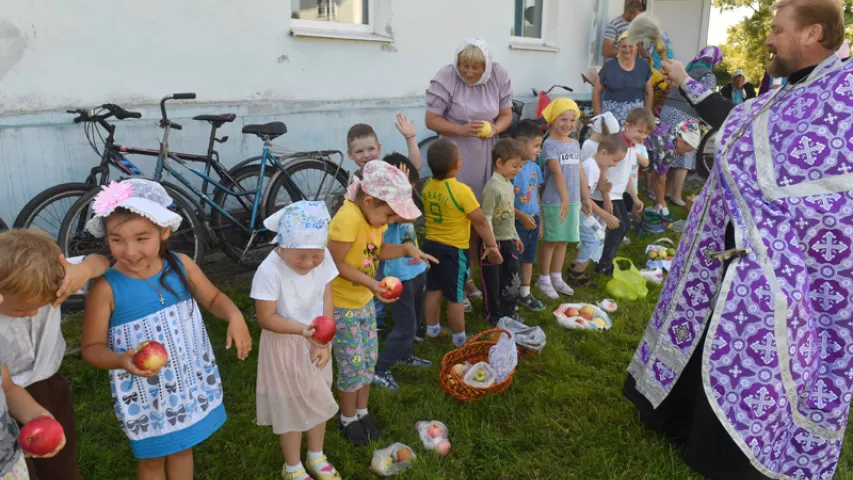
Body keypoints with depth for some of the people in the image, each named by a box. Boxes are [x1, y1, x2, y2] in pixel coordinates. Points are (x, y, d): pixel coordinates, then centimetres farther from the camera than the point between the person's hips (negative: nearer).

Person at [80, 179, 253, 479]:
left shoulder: (181, 266, -12)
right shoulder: (106, 288, -21)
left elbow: (213, 298, 4)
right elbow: (91, 347, -12)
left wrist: (235, 316, -16)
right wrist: (121, 361, -32)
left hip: (189, 382, 3)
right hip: (144, 393, -3)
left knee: (182, 449, 25)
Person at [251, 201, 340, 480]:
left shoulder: (323, 258, -15)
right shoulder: (269, 271, -29)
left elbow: (326, 300, -8)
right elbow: (266, 318, -22)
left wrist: (323, 341, -15)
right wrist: (302, 329, -35)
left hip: (315, 342, 5)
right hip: (285, 346, -4)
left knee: (319, 400, 20)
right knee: (292, 406, 13)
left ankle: (316, 457, 45)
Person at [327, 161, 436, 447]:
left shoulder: (373, 215, -4)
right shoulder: (348, 219, -30)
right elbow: (336, 264, -25)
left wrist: (407, 249, -8)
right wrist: (371, 283, -30)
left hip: (365, 301, 8)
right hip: (341, 304, -8)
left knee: (369, 358, 16)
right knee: (352, 364, 4)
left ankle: (362, 411, 36)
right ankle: (348, 419, 28)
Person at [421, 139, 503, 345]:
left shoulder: (427, 187, -3)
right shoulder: (461, 190, -23)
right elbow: (480, 221, -17)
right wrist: (492, 245, -7)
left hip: (431, 245, 6)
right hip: (454, 250, -6)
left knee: (434, 290, 20)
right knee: (455, 297, 7)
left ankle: (432, 330, 33)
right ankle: (459, 339, 21)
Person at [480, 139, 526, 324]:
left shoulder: (509, 184, 9)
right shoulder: (493, 187, -21)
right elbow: (486, 218, -22)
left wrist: (515, 237, 21)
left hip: (508, 241, 9)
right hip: (495, 242, -9)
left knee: (511, 279, 17)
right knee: (492, 281, 7)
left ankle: (509, 312, 31)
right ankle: (493, 314, 21)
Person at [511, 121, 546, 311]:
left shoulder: (535, 167, 3)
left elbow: (536, 196, 11)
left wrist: (540, 221, 12)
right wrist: (522, 216, -21)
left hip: (533, 220, 7)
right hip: (517, 222, -7)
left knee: (528, 258, 17)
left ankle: (525, 294, 30)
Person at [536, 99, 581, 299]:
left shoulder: (575, 143, 11)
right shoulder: (549, 144, -12)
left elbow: (579, 171, 16)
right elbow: (557, 172, -21)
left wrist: (580, 198, 16)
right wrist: (564, 198, -29)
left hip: (573, 201, 7)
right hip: (554, 202, -7)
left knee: (564, 240, 14)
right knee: (551, 241, 3)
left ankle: (557, 278, 26)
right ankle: (544, 280, 17)